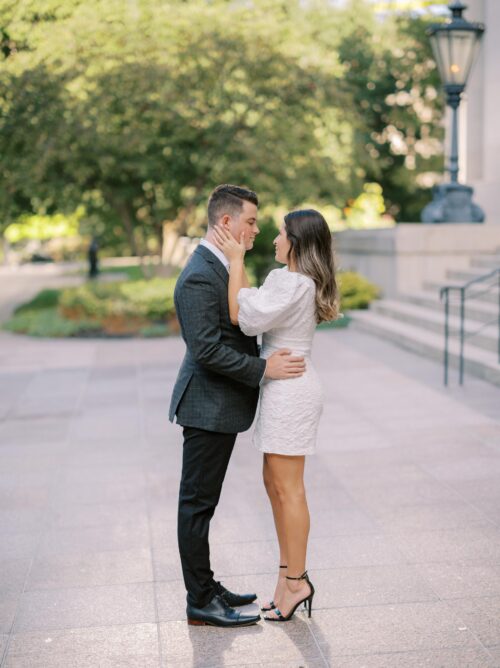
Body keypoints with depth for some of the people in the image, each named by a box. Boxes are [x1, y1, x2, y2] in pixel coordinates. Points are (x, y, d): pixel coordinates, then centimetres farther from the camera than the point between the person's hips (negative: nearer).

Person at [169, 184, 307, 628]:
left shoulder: (219, 267, 12)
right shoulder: (199, 278, -21)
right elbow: (207, 350, -26)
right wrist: (264, 369, -21)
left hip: (221, 405, 10)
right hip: (208, 407, -10)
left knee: (202, 502, 17)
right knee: (198, 503, 0)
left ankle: (206, 588, 28)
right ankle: (201, 603, 9)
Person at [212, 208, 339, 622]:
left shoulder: (294, 284, -19)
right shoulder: (300, 282, 13)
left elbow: (242, 316, -20)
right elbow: (255, 307, 12)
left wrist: (236, 260, -14)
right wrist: (238, 261, 11)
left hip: (290, 390, -11)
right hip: (285, 389, 11)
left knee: (288, 489, -2)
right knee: (274, 483, 15)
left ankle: (296, 581, 8)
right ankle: (289, 573, 24)